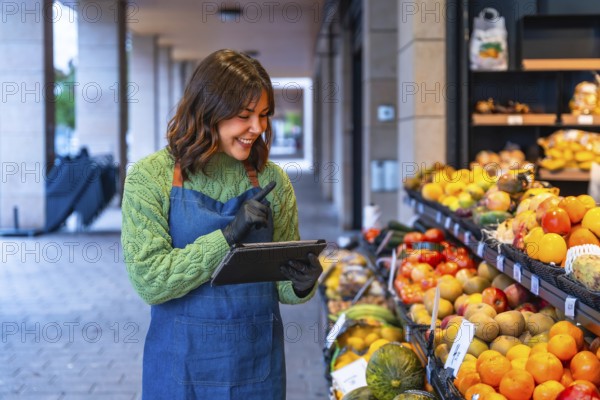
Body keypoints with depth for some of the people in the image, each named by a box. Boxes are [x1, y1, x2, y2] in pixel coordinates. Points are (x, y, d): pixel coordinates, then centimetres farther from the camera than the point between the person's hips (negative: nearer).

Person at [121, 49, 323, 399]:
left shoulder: (272, 180, 0)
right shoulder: (149, 177, -8)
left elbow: (285, 286, 7)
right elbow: (148, 281, -15)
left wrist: (302, 285, -16)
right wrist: (226, 236, -23)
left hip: (259, 363, 3)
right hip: (183, 364, -2)